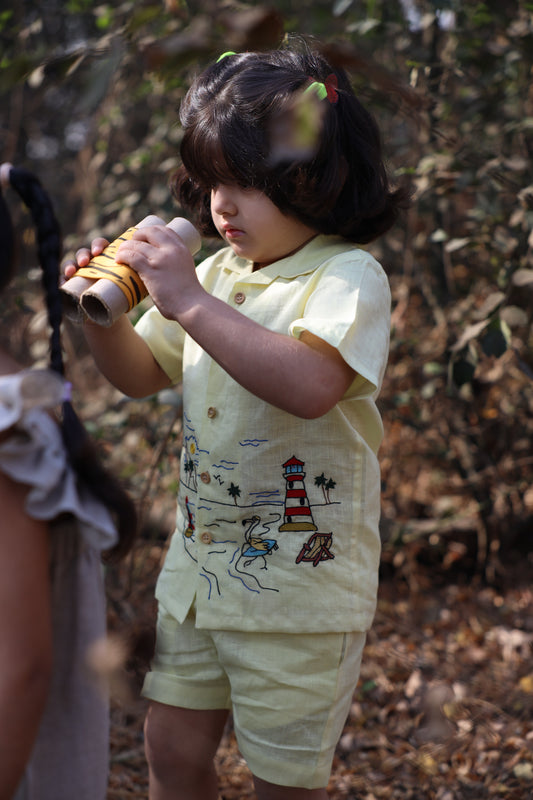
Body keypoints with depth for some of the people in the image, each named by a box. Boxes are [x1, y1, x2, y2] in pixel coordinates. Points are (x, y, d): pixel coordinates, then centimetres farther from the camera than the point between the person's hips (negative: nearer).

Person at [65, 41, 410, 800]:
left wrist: (191, 304, -33)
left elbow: (309, 385, -34)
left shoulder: (347, 276, -16)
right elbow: (142, 373, 13)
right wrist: (102, 315, -7)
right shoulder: (217, 271, 6)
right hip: (200, 565, 7)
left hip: (300, 586, -6)